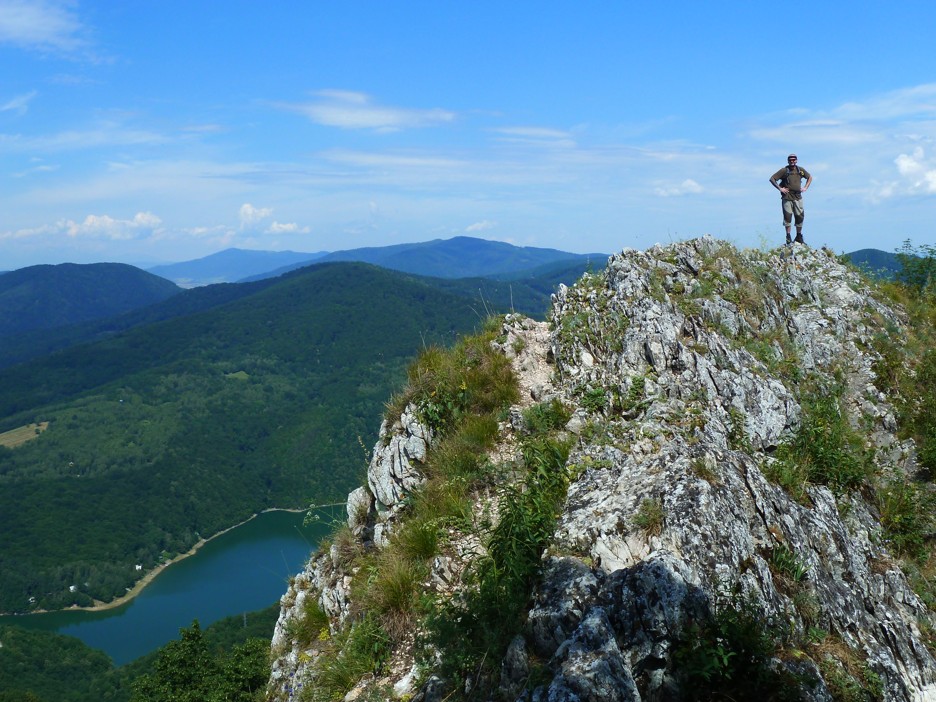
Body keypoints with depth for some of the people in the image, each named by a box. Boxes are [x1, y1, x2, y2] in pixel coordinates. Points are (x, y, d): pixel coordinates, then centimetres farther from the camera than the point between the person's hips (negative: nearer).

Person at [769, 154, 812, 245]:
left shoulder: (800, 170, 9)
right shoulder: (784, 170, -4)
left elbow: (810, 177, 25)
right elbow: (772, 179, -4)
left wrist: (805, 187, 12)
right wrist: (780, 188, -8)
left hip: (798, 197, 4)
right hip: (787, 197, -4)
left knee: (800, 216, 4)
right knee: (788, 217, -5)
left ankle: (799, 237, 16)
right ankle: (788, 237, 2)